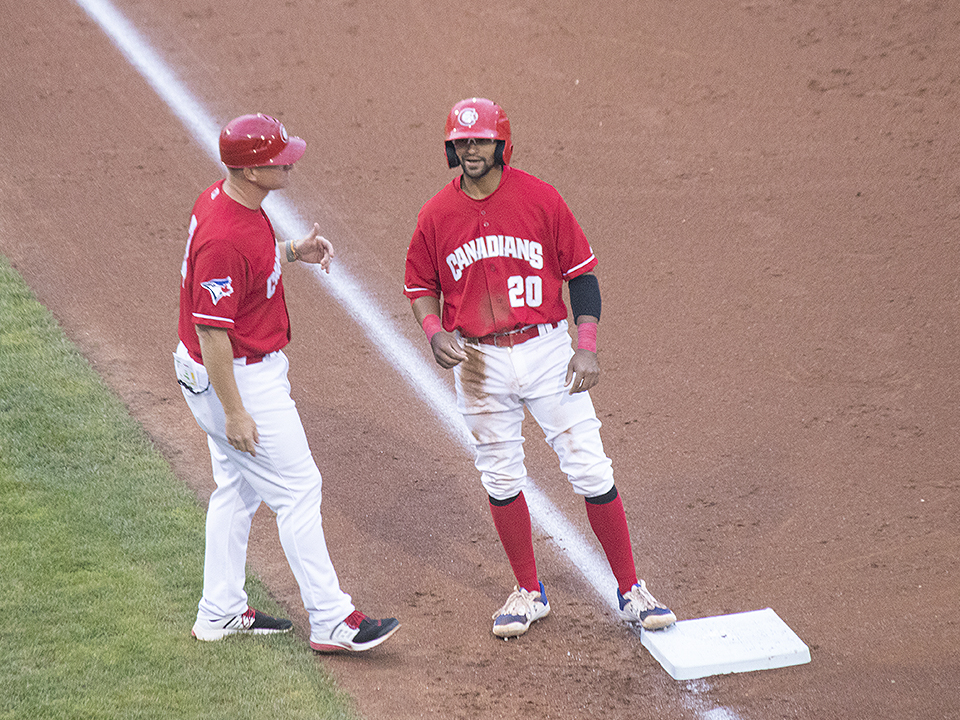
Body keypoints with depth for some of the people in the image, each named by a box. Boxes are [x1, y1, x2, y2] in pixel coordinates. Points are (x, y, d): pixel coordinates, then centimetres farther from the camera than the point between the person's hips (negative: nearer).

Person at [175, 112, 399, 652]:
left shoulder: (225, 197, 0)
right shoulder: (224, 238, -31)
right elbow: (211, 330, -27)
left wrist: (295, 252, 2)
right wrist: (234, 413, -24)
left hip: (254, 365, 10)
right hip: (240, 378, -10)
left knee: (238, 487, 19)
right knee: (298, 489, -2)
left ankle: (221, 612, 30)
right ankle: (332, 621, 6)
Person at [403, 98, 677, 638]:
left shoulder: (541, 199, -7)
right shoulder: (436, 216, -2)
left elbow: (582, 271, -1)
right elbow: (421, 285, 11)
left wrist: (587, 346, -8)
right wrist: (435, 332, -9)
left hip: (546, 350, -2)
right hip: (479, 362, 2)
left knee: (591, 470, -2)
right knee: (502, 479, 11)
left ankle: (631, 589, 9)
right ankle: (529, 592, 27)